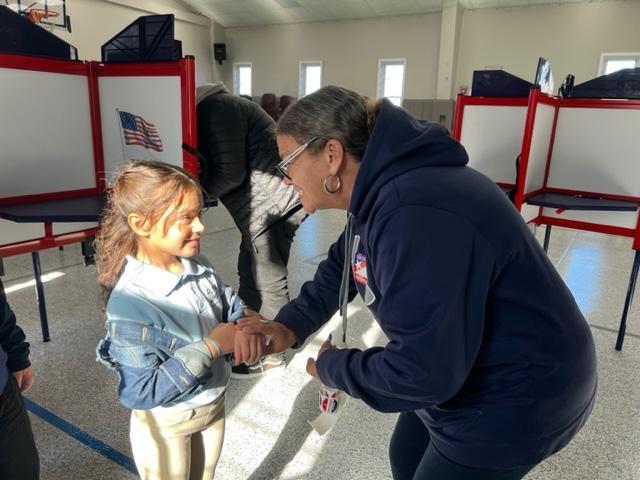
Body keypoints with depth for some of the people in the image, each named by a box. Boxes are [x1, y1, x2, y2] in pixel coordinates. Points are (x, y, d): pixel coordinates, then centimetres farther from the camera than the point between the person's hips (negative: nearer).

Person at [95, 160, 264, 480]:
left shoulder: (198, 266, -12)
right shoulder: (130, 303, -31)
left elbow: (232, 307, 2)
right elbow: (142, 392, -29)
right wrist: (210, 347, -32)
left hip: (214, 404, 6)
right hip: (166, 425, -5)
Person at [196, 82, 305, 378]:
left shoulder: (214, 108, -15)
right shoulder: (208, 109, 18)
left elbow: (230, 173, -20)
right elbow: (211, 165, 16)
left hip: (274, 202, -10)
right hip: (262, 204, 10)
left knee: (268, 281, 2)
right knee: (250, 274, 19)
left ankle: (269, 353, 18)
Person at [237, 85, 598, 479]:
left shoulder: (415, 217, -37)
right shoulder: (378, 192, -2)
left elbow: (420, 371, -34)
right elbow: (342, 265, 9)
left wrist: (330, 367, -16)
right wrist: (291, 325, -7)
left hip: (514, 393, -9)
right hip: (462, 366, 9)